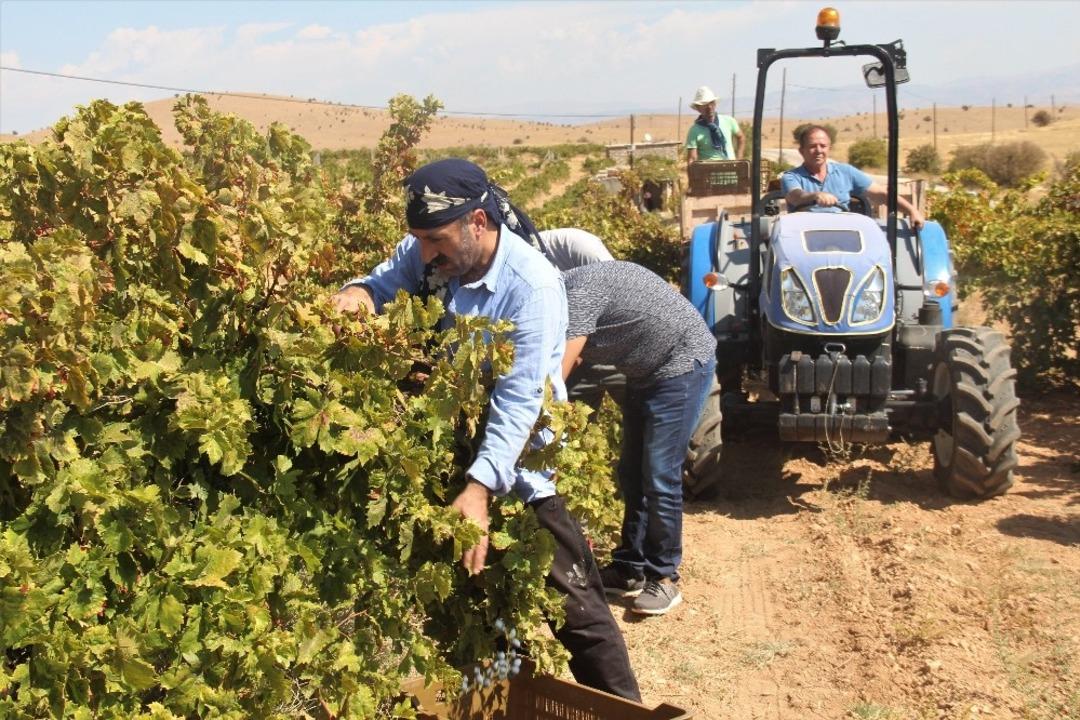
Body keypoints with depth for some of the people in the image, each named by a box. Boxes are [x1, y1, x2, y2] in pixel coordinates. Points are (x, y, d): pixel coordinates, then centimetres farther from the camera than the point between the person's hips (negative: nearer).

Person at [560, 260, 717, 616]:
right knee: (632, 474, 10)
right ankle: (631, 570, 19)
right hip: (644, 372, 10)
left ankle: (664, 578, 5)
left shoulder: (579, 292, -25)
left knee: (660, 477, -8)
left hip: (683, 364, -10)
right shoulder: (561, 297, 4)